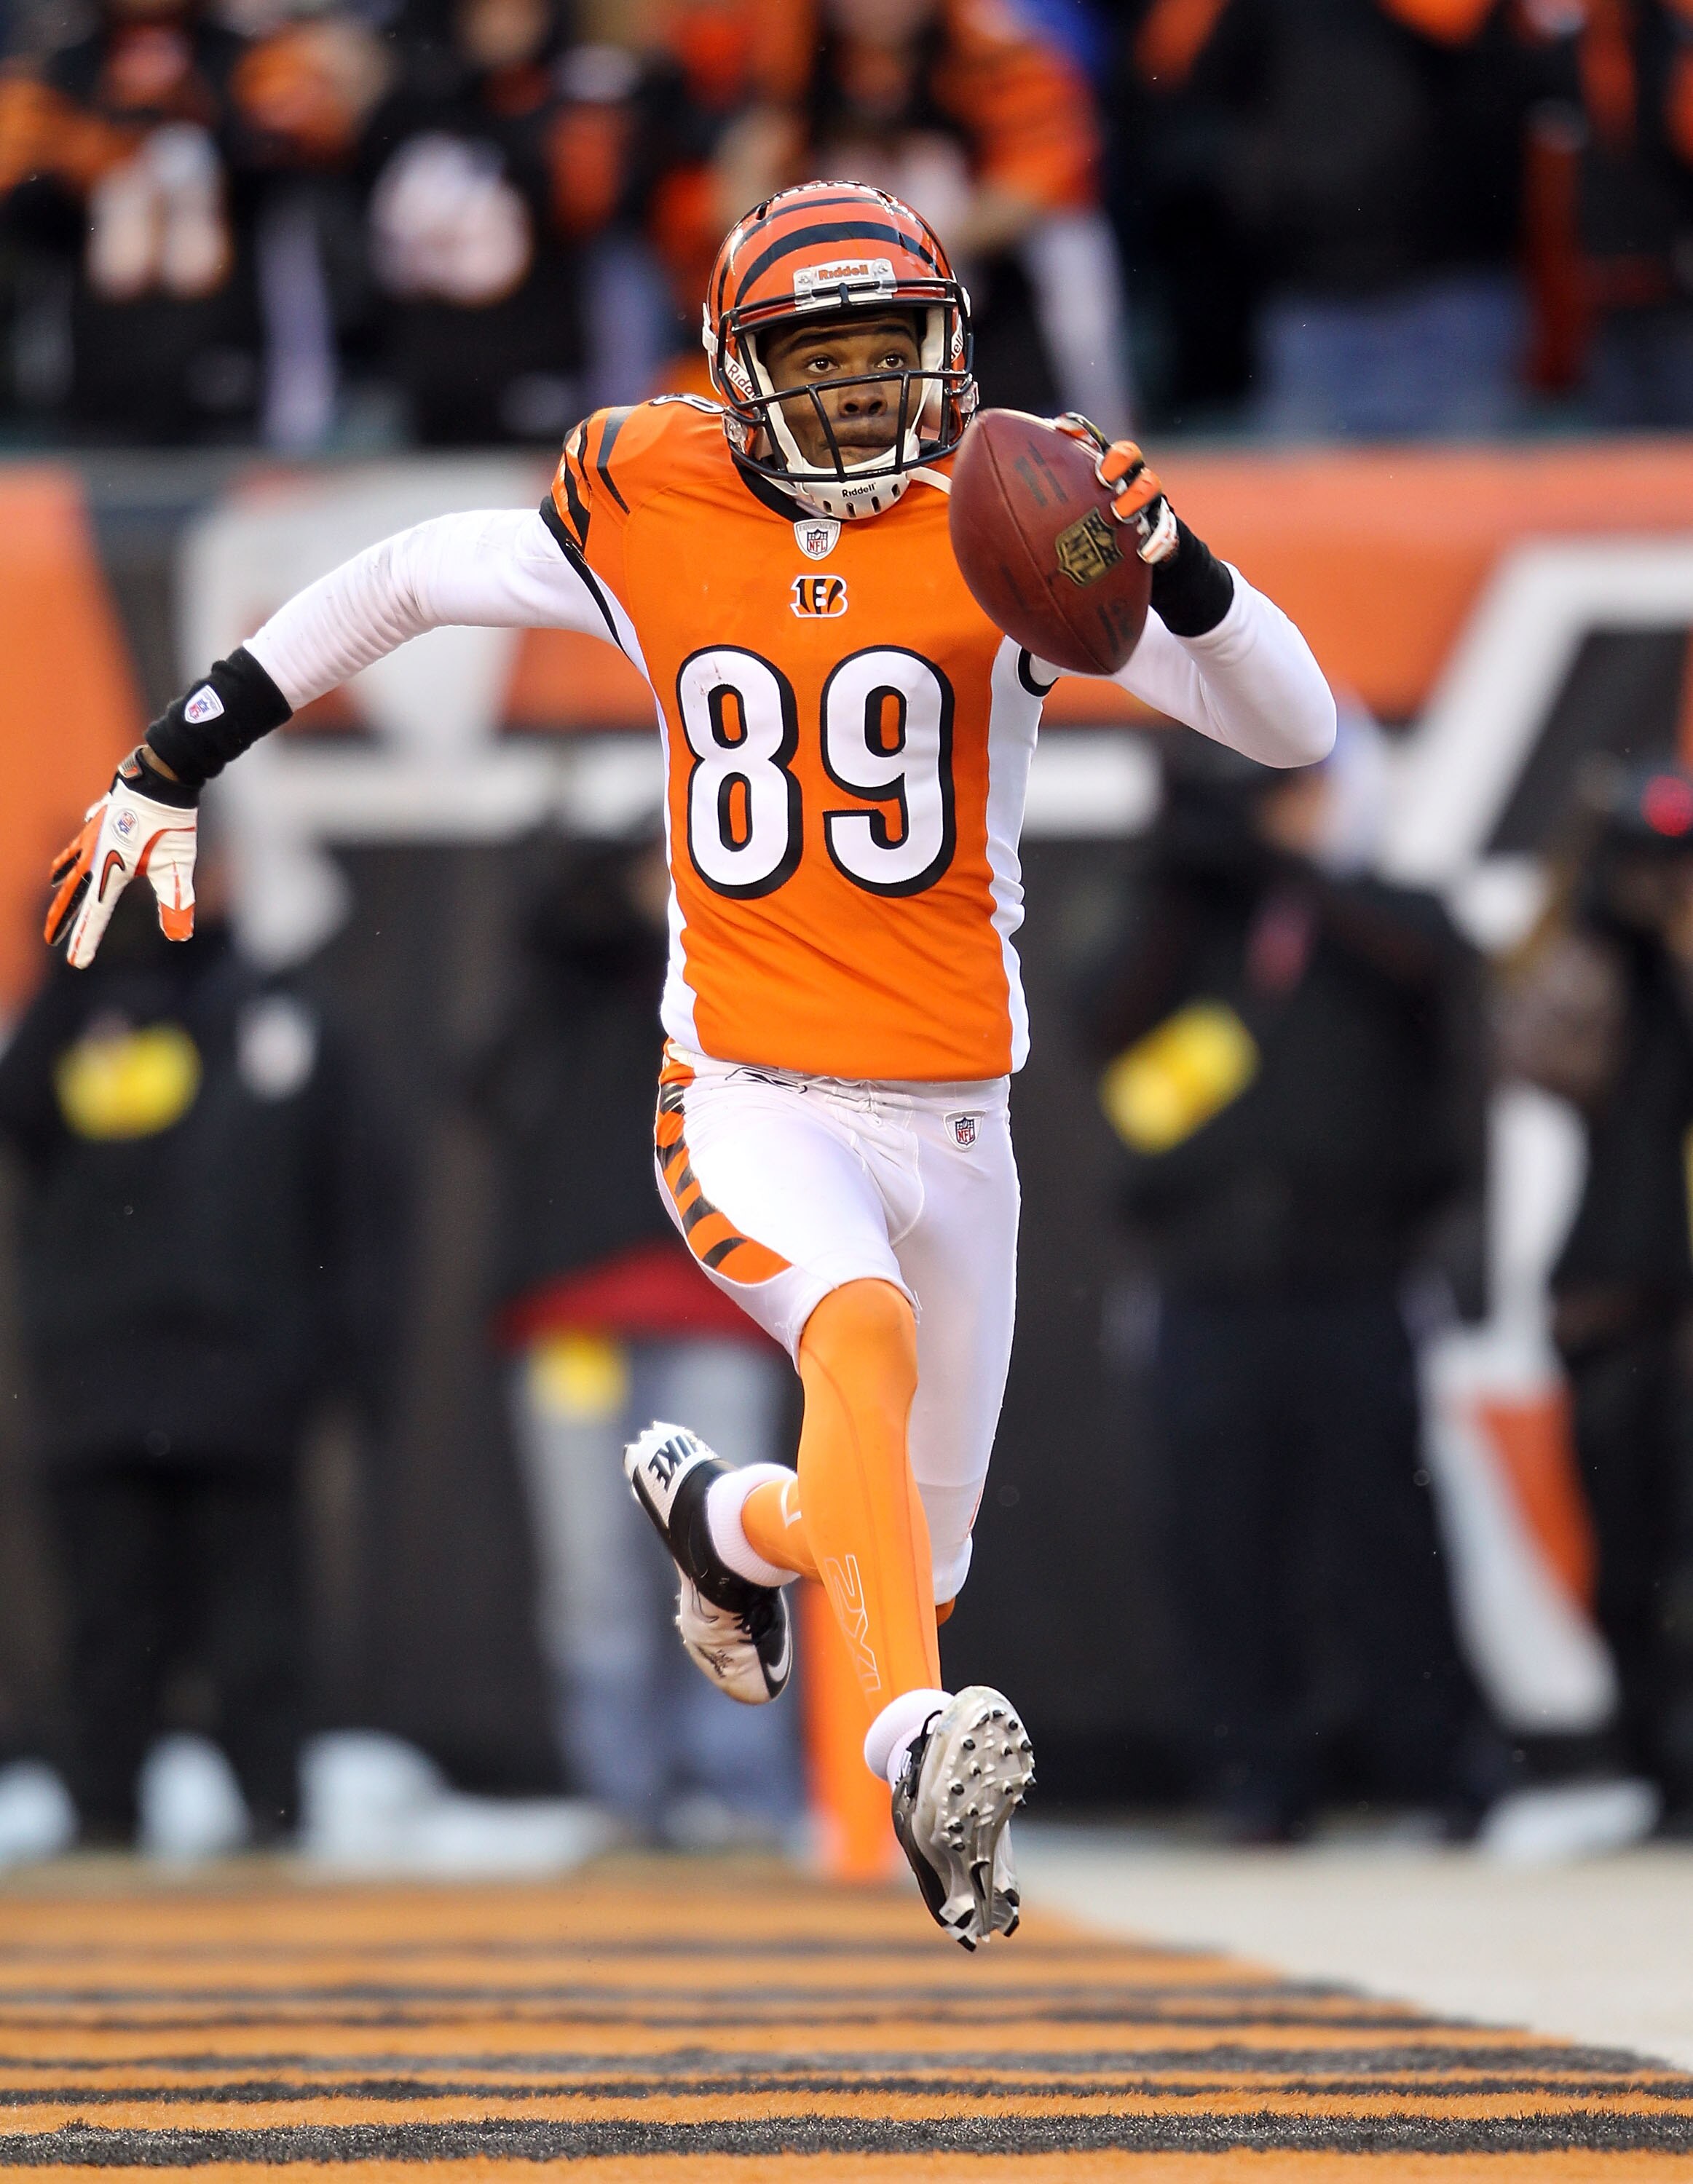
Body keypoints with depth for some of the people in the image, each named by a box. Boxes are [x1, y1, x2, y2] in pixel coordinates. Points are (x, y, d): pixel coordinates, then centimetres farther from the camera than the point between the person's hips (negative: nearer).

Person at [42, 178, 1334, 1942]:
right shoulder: (653, 512, 0)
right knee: (866, 1338, -35)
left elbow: (1292, 727, -10)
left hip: (950, 1116, 2)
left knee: (906, 1566, 13)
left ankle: (716, 1514, 48)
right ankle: (917, 1749, -49)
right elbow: (408, 582, 17)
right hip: (748, 1099, -2)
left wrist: (1167, 559, -29)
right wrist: (171, 765, 18)